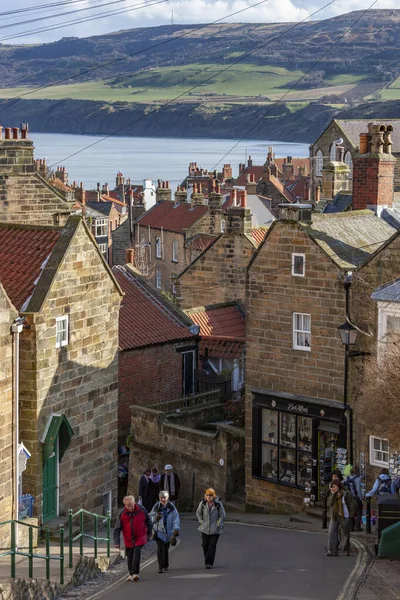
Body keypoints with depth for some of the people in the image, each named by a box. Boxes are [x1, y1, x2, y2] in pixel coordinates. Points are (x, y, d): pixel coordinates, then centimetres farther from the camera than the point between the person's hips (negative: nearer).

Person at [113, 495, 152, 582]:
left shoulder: (141, 510, -9)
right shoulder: (122, 514, -10)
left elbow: (148, 521, 8)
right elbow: (117, 529, -7)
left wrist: (149, 533, 16)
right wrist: (116, 541, -15)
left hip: (140, 538, -2)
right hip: (128, 539, 2)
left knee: (137, 553, -19)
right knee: (130, 557, 9)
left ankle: (135, 573, -19)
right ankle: (131, 573, 25)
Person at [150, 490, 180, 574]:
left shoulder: (171, 508, -1)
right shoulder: (156, 507, 1)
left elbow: (176, 519, -1)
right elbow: (150, 517, 8)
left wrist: (176, 530, -10)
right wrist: (155, 517, -14)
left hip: (168, 532, 1)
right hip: (159, 532, -1)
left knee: (166, 550, 11)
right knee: (160, 549, -13)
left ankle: (165, 566, 28)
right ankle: (161, 567, -10)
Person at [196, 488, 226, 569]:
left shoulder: (218, 504, -8)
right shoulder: (202, 503, -3)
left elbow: (222, 516, 0)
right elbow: (198, 513, 13)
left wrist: (218, 524, -6)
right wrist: (201, 521, 4)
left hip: (215, 529, -2)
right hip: (205, 528, 2)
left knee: (212, 545, -7)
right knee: (205, 545, 4)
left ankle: (209, 563, -4)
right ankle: (207, 561, 22)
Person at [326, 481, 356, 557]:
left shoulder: (346, 493, -5)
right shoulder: (331, 495, 10)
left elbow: (352, 505, -5)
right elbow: (329, 504, -6)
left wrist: (352, 515, -11)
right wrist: (333, 495, -12)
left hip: (345, 517, -3)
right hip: (334, 517, 3)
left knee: (346, 534, 7)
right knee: (331, 532, -12)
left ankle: (346, 550, 25)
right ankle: (332, 551, -13)